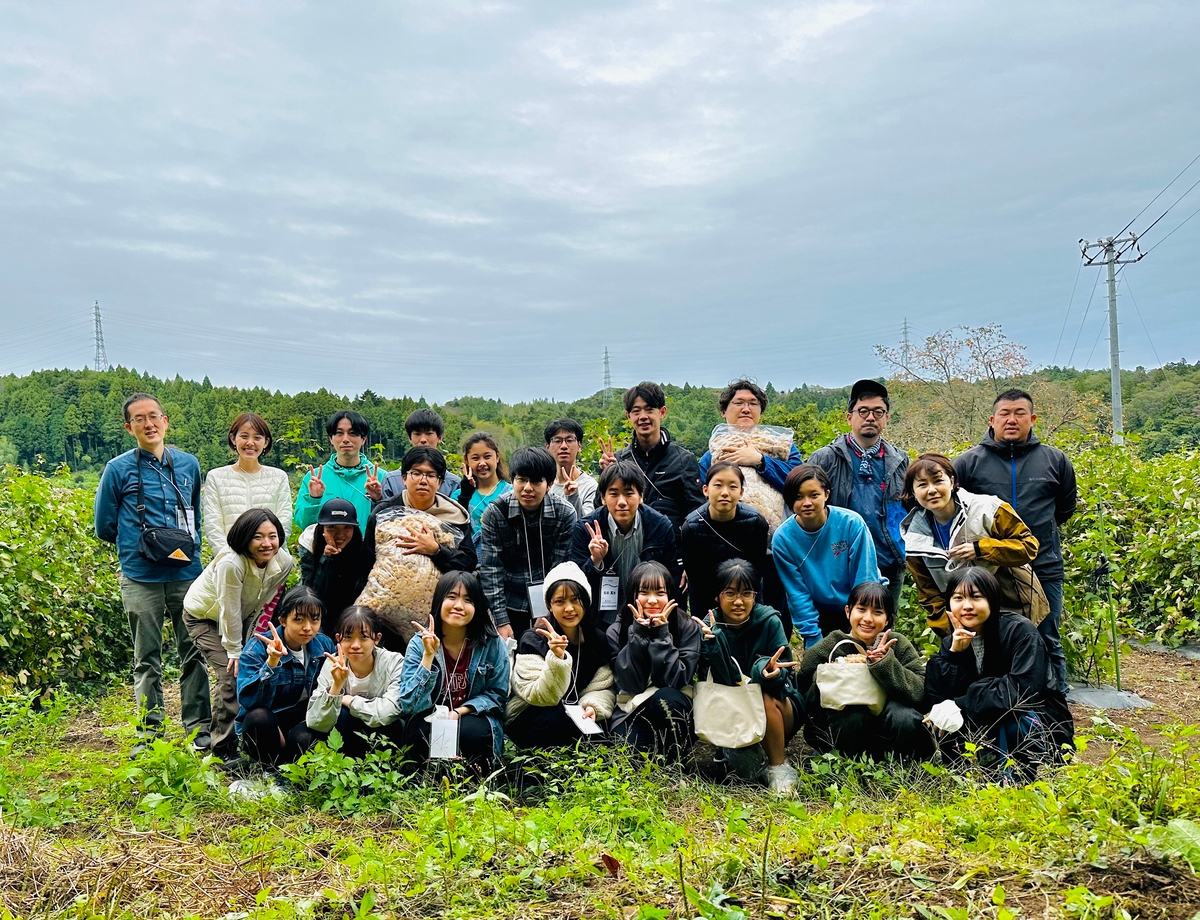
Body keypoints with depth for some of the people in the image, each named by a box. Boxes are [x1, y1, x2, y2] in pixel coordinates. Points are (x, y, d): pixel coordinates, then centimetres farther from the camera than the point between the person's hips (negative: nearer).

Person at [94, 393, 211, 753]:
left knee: (194, 654, 6)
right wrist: (143, 545, 7)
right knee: (147, 660, 6)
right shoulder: (118, 469, 0)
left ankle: (199, 730, 15)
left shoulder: (189, 464, 8)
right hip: (141, 579, -2)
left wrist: (189, 544, 9)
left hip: (187, 575, 2)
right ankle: (148, 733, 16)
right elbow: (104, 526, 8)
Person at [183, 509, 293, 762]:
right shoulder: (230, 563, -38)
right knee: (232, 675, -16)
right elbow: (229, 611, -29)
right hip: (204, 616, -5)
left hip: (243, 617, 6)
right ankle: (223, 746, -1)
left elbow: (265, 602, -7)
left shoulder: (284, 562, -21)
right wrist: (234, 650, -19)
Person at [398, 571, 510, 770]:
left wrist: (459, 712, -18)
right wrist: (428, 656, -27)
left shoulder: (493, 644, -10)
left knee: (472, 732, -32)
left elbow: (497, 695, -2)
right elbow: (409, 705, -18)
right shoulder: (420, 643, -10)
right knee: (422, 732, -33)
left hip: (473, 718, 1)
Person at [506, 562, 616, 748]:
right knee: (559, 717, -35)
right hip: (528, 717, -4)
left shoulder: (598, 640, -2)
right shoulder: (533, 640, -16)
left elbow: (604, 687, -4)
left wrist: (593, 706, -26)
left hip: (576, 714, 4)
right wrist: (557, 659, -40)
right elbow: (542, 697, -23)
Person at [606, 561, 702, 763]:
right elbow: (631, 685, -16)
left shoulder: (687, 627, -9)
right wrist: (638, 633, -23)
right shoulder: (616, 632, -7)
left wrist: (661, 633, -25)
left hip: (673, 708, 1)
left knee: (666, 698, -35)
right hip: (631, 709, -1)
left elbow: (675, 681, -18)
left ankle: (676, 766, -15)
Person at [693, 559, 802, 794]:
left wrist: (767, 669, -39)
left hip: (780, 706, -1)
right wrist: (712, 642, -35)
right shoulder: (709, 626, -12)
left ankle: (780, 768, -13)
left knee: (765, 699, -32)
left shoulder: (769, 621, -14)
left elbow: (782, 675, -16)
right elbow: (719, 684, -19)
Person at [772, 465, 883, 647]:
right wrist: (814, 639, -13)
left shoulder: (852, 523, -20)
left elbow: (865, 583, -16)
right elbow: (797, 593, -10)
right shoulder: (783, 539, -16)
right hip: (821, 617, 1)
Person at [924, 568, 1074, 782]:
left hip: (1044, 727, -4)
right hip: (992, 728, 4)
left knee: (1010, 717, -35)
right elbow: (937, 696, -13)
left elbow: (1022, 693, -29)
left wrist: (960, 705, -28)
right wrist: (954, 652, -24)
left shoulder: (1021, 632, -19)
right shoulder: (952, 642, -3)